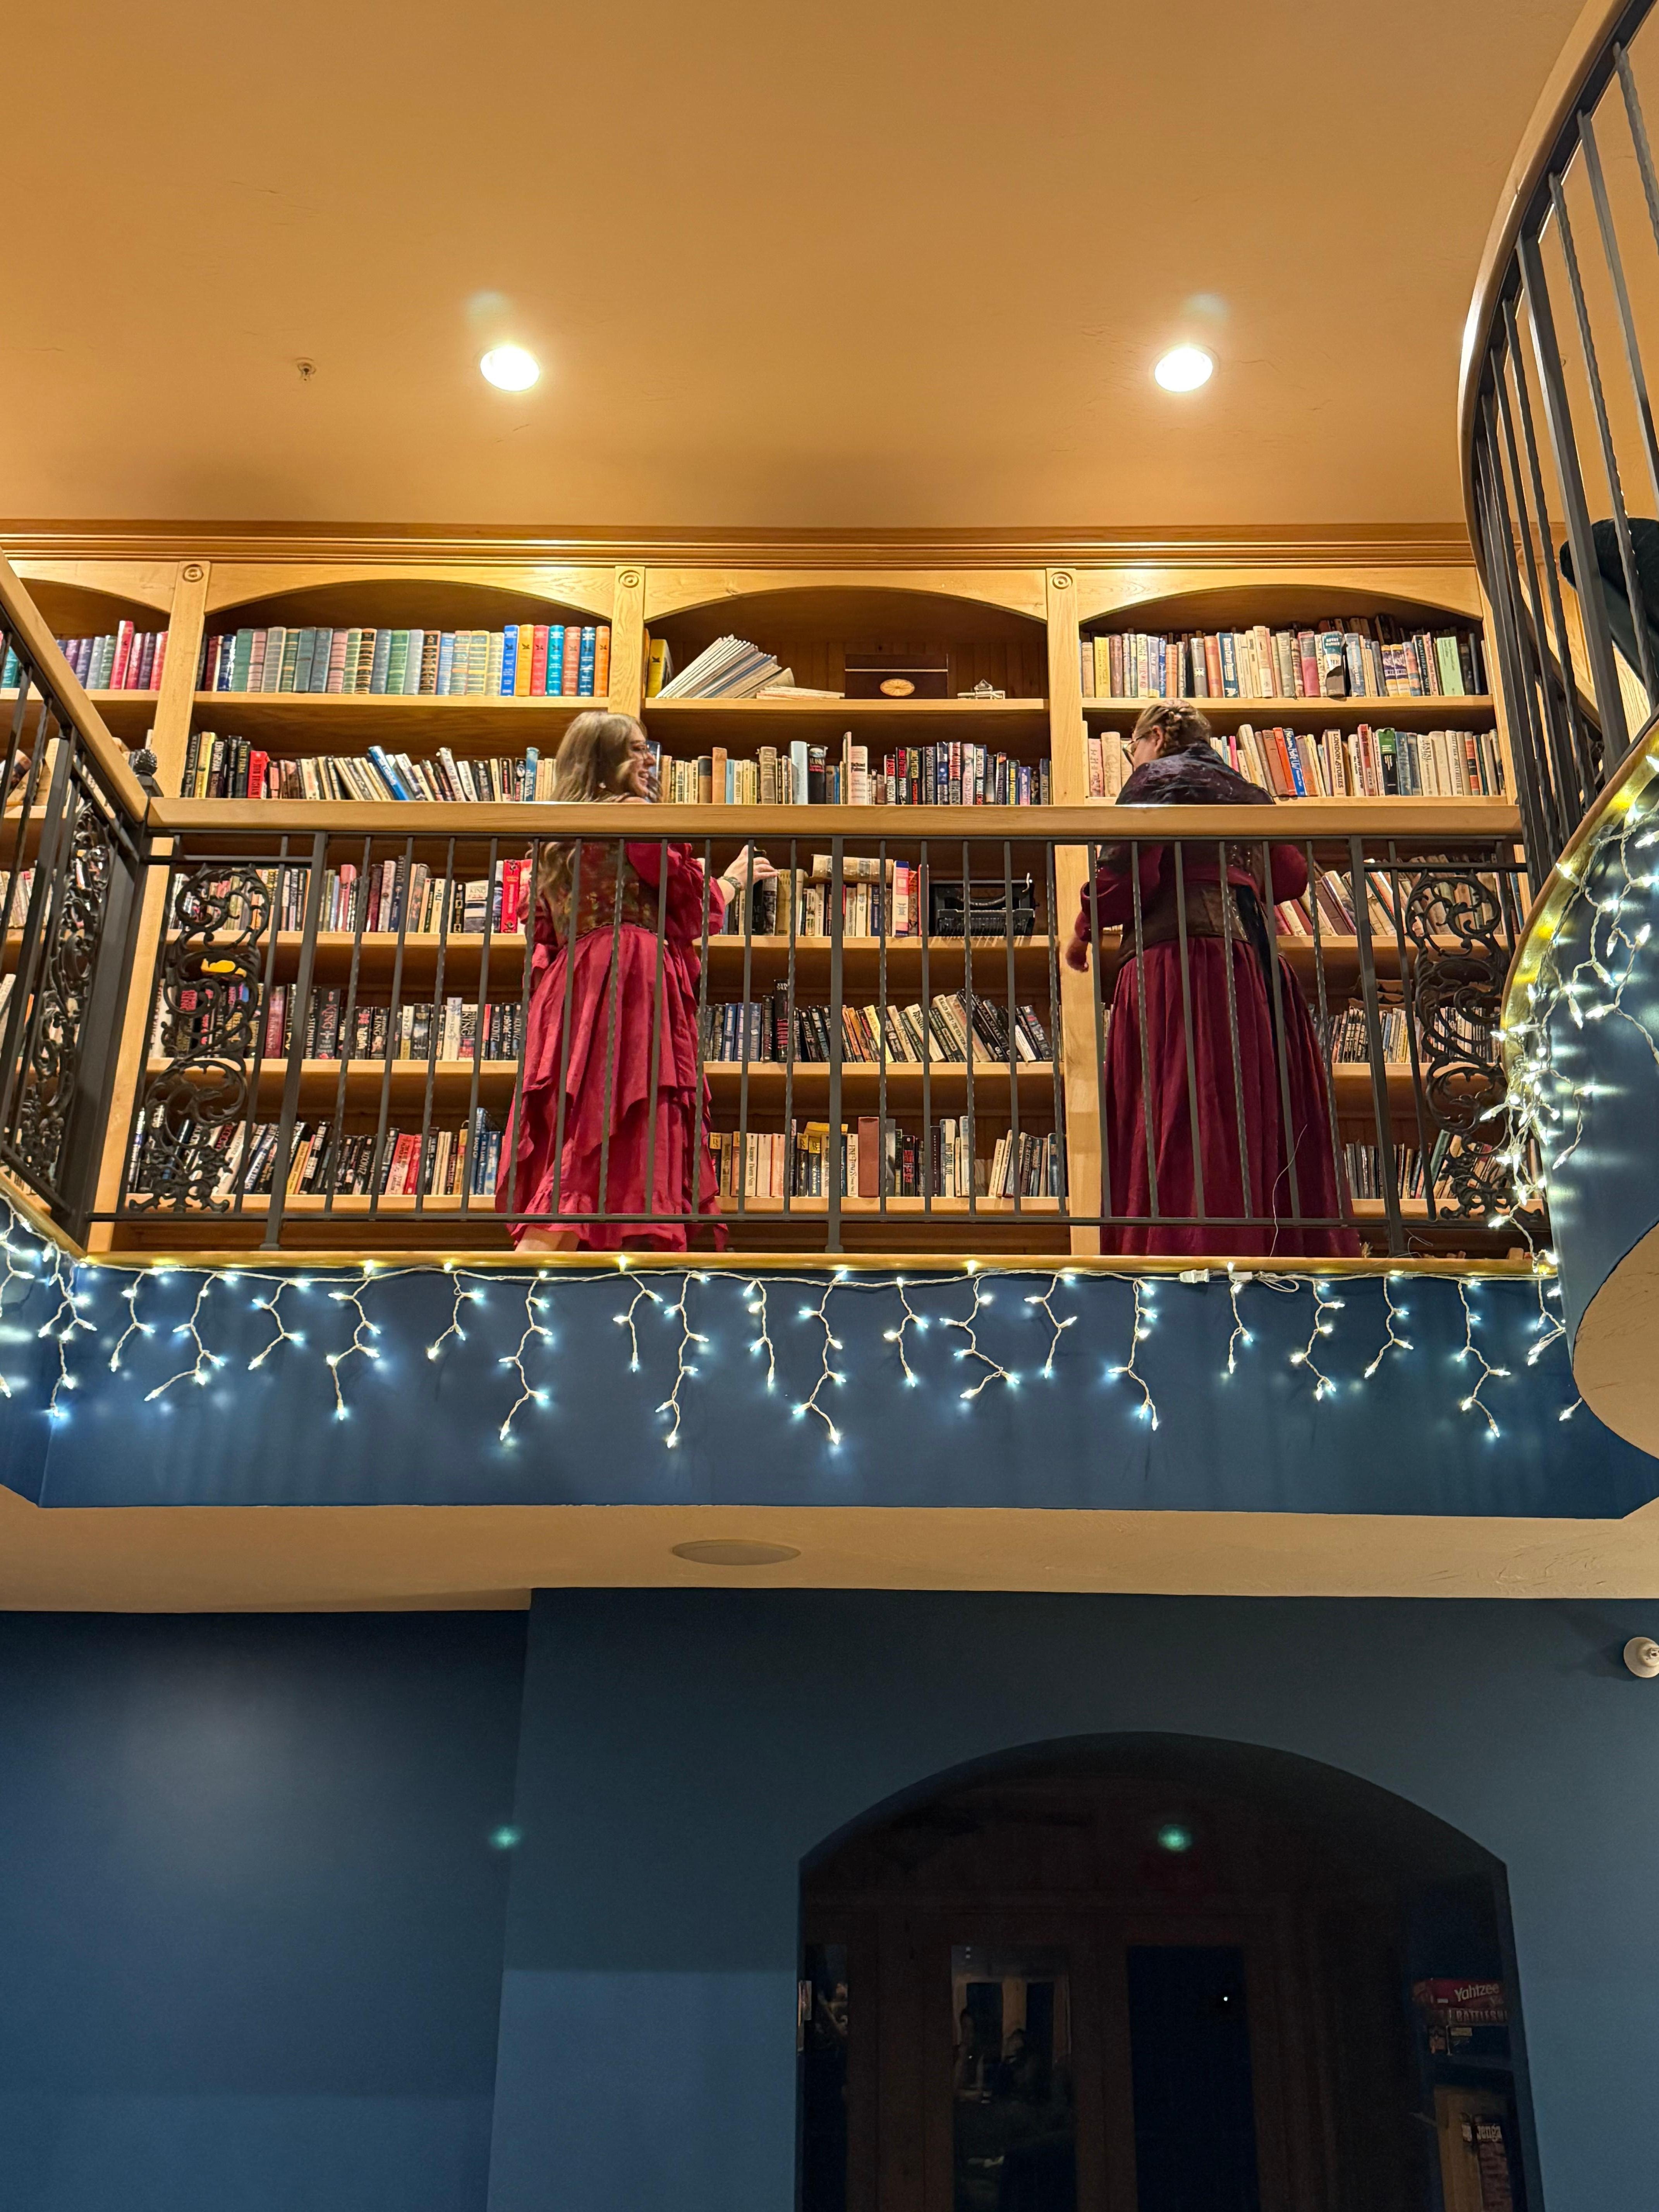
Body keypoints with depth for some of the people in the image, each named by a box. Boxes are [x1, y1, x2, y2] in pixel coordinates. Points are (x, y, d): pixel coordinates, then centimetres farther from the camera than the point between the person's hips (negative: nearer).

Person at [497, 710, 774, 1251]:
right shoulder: (633, 813, -1)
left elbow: (546, 933, 22)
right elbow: (693, 902, 2)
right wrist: (735, 877, 20)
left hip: (568, 992, 8)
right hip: (632, 983, -8)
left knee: (570, 1147, 2)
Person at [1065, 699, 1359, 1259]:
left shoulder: (1156, 777, 6)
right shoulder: (1248, 792, 26)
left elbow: (1130, 873, -7)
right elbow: (1290, 877, 21)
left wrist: (1083, 931, 7)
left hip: (1178, 956, -7)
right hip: (1255, 959, 7)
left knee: (1176, 1139, -12)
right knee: (1264, 1131, 4)